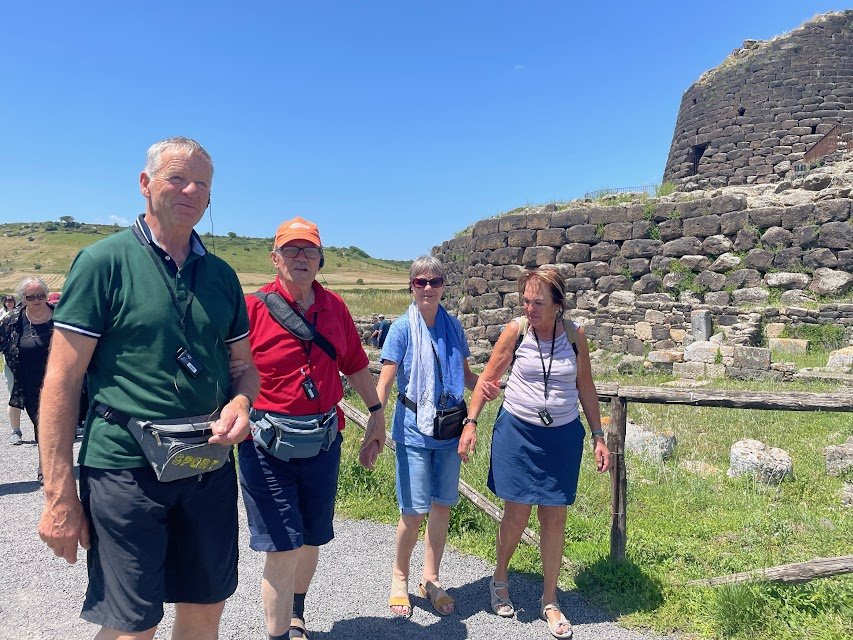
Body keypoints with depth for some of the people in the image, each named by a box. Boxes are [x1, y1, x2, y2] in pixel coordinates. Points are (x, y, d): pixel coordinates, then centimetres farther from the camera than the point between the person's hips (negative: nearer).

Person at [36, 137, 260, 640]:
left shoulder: (222, 275, 9)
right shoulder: (104, 262, -6)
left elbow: (246, 366, 15)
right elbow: (63, 379, -8)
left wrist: (241, 401, -8)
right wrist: (59, 495, -12)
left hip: (210, 467, 5)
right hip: (126, 468, -5)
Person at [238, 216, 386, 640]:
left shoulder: (334, 308, 4)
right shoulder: (252, 307, -10)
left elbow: (355, 364, 13)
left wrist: (376, 412, 17)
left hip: (323, 443, 5)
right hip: (267, 447, -4)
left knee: (311, 541, 19)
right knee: (283, 549, -1)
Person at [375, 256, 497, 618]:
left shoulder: (452, 326, 4)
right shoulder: (403, 328, -8)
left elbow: (465, 374, 13)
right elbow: (384, 381, -14)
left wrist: (482, 385, -9)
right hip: (414, 429, -4)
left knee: (442, 506, 12)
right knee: (415, 511, -2)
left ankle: (430, 579, 31)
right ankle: (399, 577, 25)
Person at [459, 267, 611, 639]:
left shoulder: (574, 335, -4)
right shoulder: (516, 330, -9)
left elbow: (586, 387, 6)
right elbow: (487, 377, -1)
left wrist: (598, 436, 4)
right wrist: (471, 423, -7)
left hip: (562, 436, 2)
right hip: (517, 431, -1)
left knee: (554, 517, 8)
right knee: (516, 515, 5)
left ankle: (550, 602, 26)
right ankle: (499, 580, 34)